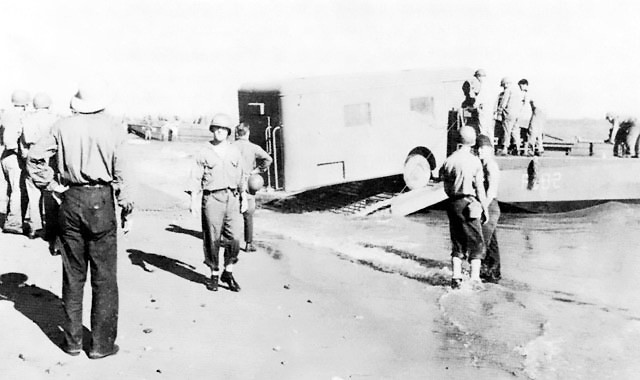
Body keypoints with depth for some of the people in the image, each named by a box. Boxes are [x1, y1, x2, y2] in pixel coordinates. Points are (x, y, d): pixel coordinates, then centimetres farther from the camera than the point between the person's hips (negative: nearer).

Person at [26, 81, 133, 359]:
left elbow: (34, 157, -3)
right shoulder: (113, 128, -6)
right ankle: (101, 343, 11)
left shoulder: (63, 126, 0)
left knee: (72, 274, 13)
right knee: (104, 276, 6)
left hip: (70, 200, 3)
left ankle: (73, 340, 21)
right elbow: (121, 173, -6)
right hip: (100, 201, -3)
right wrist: (127, 208, 1)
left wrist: (51, 185, 3)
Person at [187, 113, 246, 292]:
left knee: (234, 238, -3)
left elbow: (240, 176, 18)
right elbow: (195, 178, -2)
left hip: (232, 198, 3)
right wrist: (193, 200, -11)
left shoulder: (234, 151, 12)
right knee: (213, 239, 2)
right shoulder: (204, 153, 1)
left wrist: (243, 197, 15)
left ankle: (228, 273, 15)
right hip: (212, 198, -3)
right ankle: (214, 275, 16)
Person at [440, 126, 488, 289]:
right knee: (476, 242, 7)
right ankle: (475, 279, 4)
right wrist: (485, 208, 0)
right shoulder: (474, 161, -10)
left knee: (457, 242, 14)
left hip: (453, 204, 4)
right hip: (469, 204, -4)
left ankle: (456, 278, 12)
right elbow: (479, 188, -9)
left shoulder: (449, 160, 2)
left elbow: (446, 187, 6)